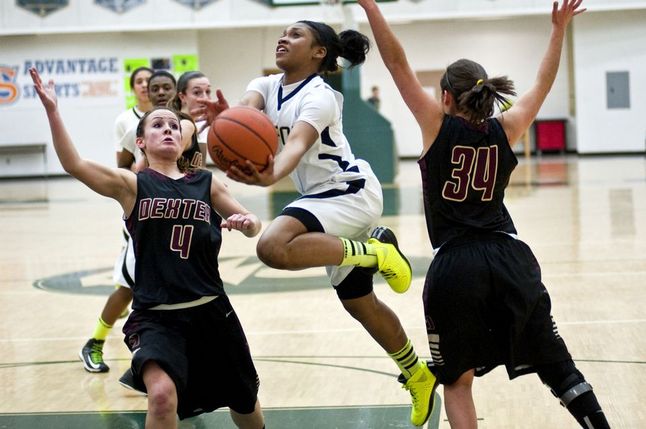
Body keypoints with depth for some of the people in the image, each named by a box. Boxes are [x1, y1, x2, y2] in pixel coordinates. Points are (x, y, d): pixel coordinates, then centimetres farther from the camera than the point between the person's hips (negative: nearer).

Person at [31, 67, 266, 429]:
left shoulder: (207, 182, 6)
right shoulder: (131, 185, -2)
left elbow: (253, 226, 6)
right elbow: (74, 164, -16)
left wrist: (247, 222, -18)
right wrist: (52, 110, -27)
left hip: (211, 311, 3)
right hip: (156, 316, -3)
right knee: (163, 394, -30)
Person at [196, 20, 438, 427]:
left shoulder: (319, 96, -17)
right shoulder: (267, 85, 6)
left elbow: (298, 143, -35)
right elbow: (248, 107, -16)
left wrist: (272, 175, -56)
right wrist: (227, 118, -41)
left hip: (349, 193, -9)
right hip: (329, 197, 9)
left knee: (274, 247, -31)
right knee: (358, 301, 15)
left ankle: (376, 251, -17)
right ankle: (419, 377, 30)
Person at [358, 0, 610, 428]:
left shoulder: (439, 125, -3)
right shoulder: (505, 130, 5)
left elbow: (398, 63, -4)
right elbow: (544, 83, 20)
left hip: (454, 268, -3)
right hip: (510, 260, 3)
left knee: (457, 380, 12)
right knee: (559, 367, 12)